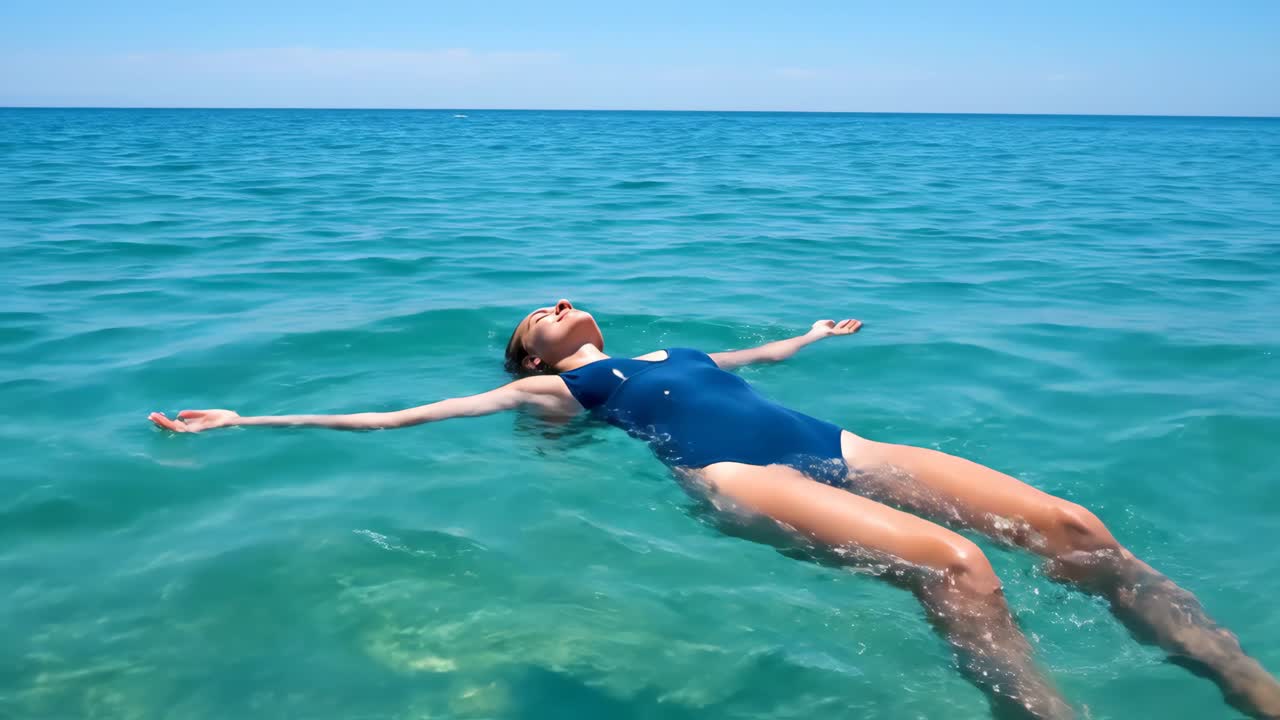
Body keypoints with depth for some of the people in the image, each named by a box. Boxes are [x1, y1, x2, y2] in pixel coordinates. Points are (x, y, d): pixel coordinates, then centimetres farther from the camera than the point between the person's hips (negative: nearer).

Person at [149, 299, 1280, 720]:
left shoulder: (670, 354, 35)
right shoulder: (554, 387, 18)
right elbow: (406, 414, 14)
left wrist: (810, 335, 68)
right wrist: (249, 421, 13)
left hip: (834, 448, 7)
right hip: (737, 477, -6)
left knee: (1076, 530, -12)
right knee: (955, 565, -34)